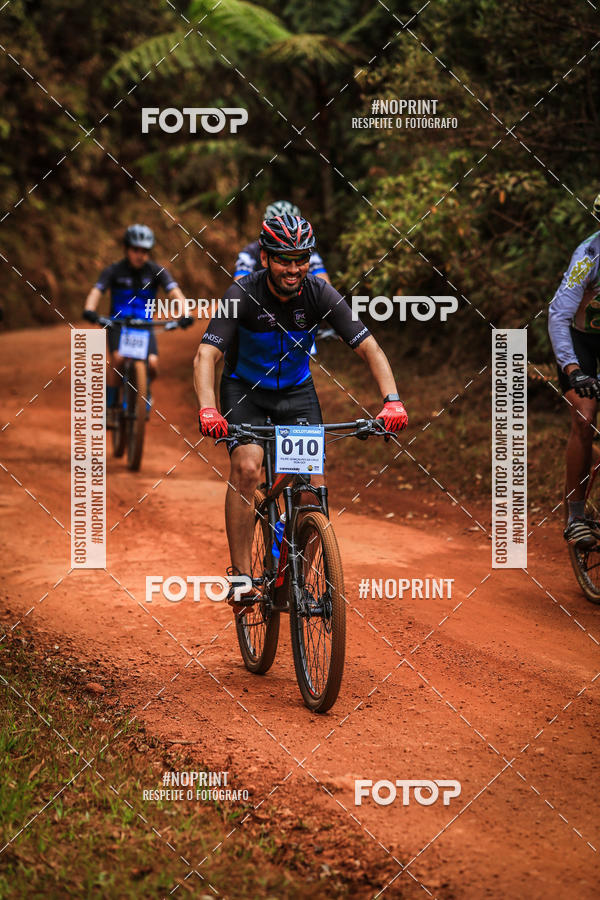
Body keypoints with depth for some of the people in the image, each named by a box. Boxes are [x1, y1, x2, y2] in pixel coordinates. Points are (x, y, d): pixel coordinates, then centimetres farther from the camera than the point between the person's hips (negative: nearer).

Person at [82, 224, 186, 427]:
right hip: (118, 324, -1)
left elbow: (174, 291, -19)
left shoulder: (156, 271, -7)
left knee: (152, 363, -22)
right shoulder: (114, 271, -9)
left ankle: (145, 393, 12)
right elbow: (96, 291, -22)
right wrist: (89, 310, -44)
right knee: (117, 358, -29)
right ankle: (109, 407, -15)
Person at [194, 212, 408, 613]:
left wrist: (392, 400, -38)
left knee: (313, 482, -14)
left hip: (297, 391, 2)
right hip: (245, 389, -2)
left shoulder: (320, 294, -20)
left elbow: (370, 347, -22)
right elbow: (206, 355, -33)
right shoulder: (243, 295, -25)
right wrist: (208, 409, -52)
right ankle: (242, 577, -19)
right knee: (246, 468, -26)